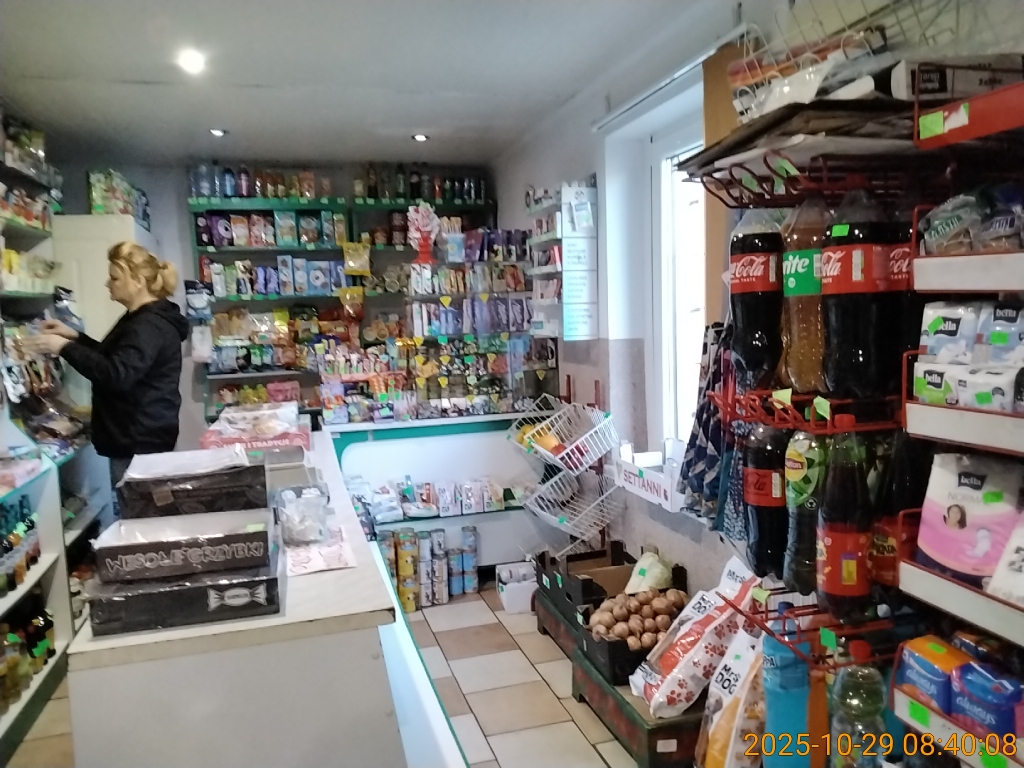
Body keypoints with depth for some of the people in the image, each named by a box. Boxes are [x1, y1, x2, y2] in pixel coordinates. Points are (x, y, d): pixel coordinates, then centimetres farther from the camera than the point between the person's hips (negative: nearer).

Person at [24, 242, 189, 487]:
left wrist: (65, 348, -22)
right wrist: (76, 337, 15)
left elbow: (118, 374, -29)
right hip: (136, 437, 11)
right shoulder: (141, 319, 15)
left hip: (141, 441, -11)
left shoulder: (151, 325, -19)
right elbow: (113, 357, 28)